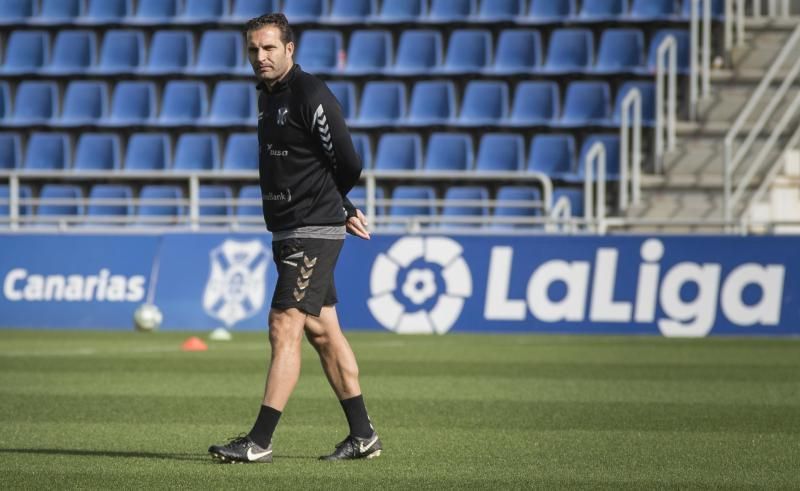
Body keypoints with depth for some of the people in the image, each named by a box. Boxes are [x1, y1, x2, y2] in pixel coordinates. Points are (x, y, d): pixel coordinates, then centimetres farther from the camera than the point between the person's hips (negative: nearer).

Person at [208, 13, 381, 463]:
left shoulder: (310, 96, -15)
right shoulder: (269, 96, 13)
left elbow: (349, 165, -14)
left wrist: (328, 204, 4)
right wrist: (343, 210, 18)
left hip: (313, 232, -10)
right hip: (290, 233, 10)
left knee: (285, 327, -13)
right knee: (322, 331, 12)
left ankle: (261, 440, -14)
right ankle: (363, 435, 18)